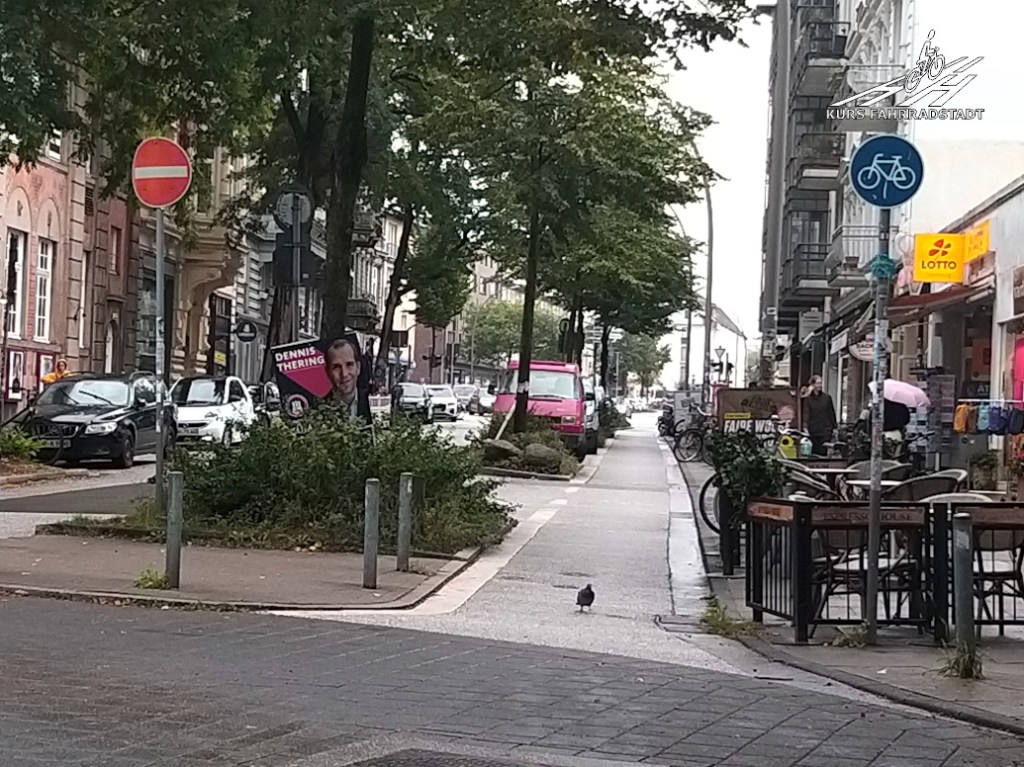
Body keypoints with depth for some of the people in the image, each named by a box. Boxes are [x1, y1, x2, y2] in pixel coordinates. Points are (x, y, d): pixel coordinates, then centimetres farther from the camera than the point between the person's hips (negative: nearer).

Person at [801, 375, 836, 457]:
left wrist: (834, 427, 9)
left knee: (823, 452, -7)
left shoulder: (827, 397, 6)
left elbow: (831, 413, 10)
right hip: (813, 430, 0)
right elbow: (806, 413, -5)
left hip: (825, 430, 0)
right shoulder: (808, 399, 4)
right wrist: (805, 427, -17)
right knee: (815, 452, 1)